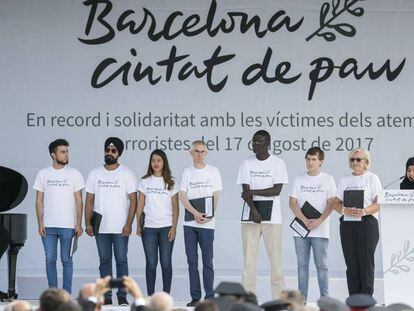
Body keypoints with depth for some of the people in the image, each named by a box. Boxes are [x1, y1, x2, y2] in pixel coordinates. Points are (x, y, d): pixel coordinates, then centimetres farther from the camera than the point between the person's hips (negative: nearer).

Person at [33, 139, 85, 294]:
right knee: (50, 259, 4)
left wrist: (79, 224, -5)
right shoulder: (43, 174, 5)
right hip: (48, 226, 1)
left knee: (66, 259, 1)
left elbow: (78, 200, 1)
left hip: (68, 226, -1)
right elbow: (39, 200, 6)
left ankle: (67, 294, 7)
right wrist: (40, 223, -2)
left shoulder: (74, 174, 2)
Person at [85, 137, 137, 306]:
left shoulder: (126, 173, 1)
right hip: (100, 228, 3)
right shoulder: (95, 173, 8)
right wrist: (87, 223, -1)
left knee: (121, 260, -1)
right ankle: (106, 295, 10)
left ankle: (122, 296, 3)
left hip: (120, 228, -3)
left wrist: (129, 224, -12)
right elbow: (89, 200, 8)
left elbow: (133, 200, -3)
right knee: (104, 261, 6)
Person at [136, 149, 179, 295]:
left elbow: (175, 207, 4)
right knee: (151, 263, -1)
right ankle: (150, 296, 3)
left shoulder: (171, 183, 6)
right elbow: (140, 205, 8)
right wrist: (138, 225, 1)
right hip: (149, 227, 0)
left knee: (166, 263, -1)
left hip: (166, 227, 0)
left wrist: (174, 227, -4)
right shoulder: (145, 182, 7)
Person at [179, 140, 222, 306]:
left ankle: (209, 297, -1)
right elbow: (182, 196, 2)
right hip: (190, 222, 2)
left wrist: (209, 216, -12)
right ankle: (195, 297, 7)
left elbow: (215, 197, 3)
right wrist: (195, 213, -13)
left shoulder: (213, 171, 6)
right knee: (192, 261, 3)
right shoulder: (187, 172, 10)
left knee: (208, 261, -3)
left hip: (207, 223, -2)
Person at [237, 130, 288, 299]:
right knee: (249, 257, 1)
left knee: (275, 258, -2)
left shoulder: (278, 163, 1)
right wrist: (253, 211, -17)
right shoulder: (247, 163, 7)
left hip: (272, 217, -2)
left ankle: (279, 297, 1)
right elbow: (246, 191, -2)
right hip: (251, 216, 2)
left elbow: (277, 190, -8)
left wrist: (253, 192, -11)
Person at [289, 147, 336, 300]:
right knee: (302, 265, 4)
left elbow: (331, 204, -1)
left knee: (321, 264, -3)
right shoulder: (299, 179, 9)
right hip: (300, 228, 3)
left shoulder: (328, 179, 3)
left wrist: (319, 221, -14)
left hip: (320, 230, -2)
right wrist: (305, 220, -11)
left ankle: (325, 298, 0)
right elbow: (292, 203, 4)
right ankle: (301, 298, 7)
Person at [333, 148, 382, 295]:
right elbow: (336, 203, 12)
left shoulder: (372, 178, 5)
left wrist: (364, 211, -21)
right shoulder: (344, 180, 17)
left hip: (367, 223, -4)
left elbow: (379, 203, -4)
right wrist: (344, 210, -11)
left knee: (366, 261, -7)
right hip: (347, 224, 4)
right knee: (351, 262, 2)